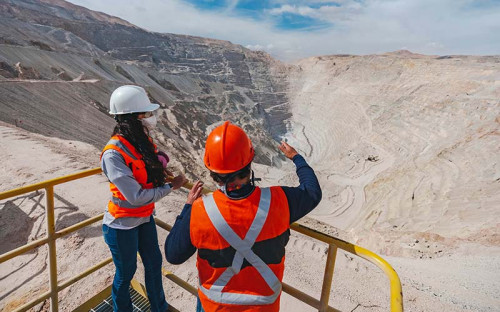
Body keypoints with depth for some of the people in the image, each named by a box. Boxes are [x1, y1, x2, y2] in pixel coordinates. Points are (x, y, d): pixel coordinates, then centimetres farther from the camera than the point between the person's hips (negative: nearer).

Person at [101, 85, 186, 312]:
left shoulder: (143, 141, -7)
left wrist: (160, 161, -14)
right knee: (126, 273, 16)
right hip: (122, 225, -7)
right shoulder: (113, 154, -28)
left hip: (145, 217, 7)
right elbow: (136, 197, -29)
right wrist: (171, 187, -20)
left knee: (154, 263, 21)